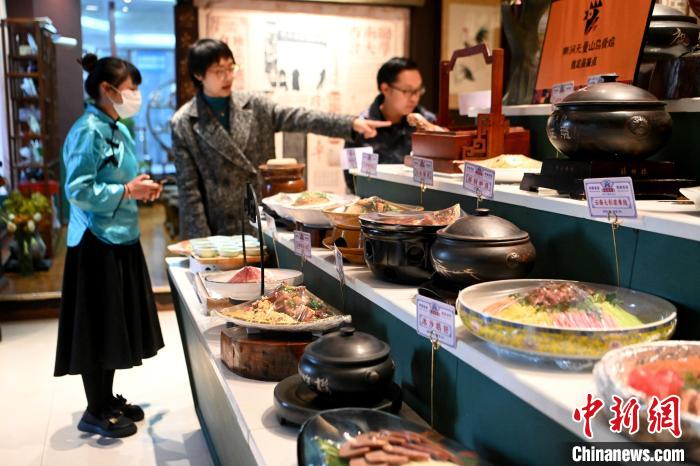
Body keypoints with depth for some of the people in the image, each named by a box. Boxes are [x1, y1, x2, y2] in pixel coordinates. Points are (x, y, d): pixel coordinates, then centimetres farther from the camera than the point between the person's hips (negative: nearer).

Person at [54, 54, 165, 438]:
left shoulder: (118, 130, 12)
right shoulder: (88, 132, -16)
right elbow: (78, 191, -20)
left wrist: (137, 187, 3)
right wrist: (127, 191, -19)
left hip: (122, 238, 9)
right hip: (96, 243, -9)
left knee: (117, 325, 16)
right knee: (97, 328, 1)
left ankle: (108, 399, 30)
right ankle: (95, 412, 15)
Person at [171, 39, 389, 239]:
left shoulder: (253, 106, 4)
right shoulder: (183, 124, -4)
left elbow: (299, 118, -7)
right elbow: (188, 188, -4)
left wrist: (351, 123, -20)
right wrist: (203, 241, -9)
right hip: (222, 230, -3)